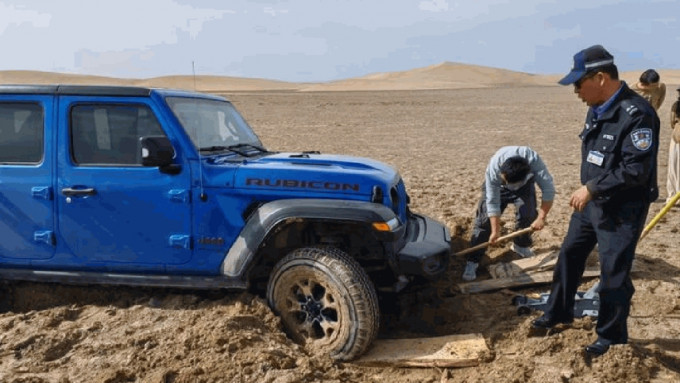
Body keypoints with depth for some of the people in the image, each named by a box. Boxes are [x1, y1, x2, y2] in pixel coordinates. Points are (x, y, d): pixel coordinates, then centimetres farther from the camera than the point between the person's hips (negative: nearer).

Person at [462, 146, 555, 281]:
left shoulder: (534, 161, -41)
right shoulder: (493, 168, -41)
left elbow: (548, 189, -35)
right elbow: (492, 202, -33)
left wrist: (541, 217, -38)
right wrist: (495, 231, -32)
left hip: (524, 186, 2)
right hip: (497, 186, -2)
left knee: (528, 216, -10)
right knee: (484, 220, -12)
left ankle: (521, 245, 20)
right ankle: (473, 261, -9)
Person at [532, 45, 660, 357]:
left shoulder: (637, 114, -23)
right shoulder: (597, 109, 5)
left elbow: (636, 170, -27)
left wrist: (592, 188, -23)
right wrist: (588, 190, 14)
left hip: (621, 211, -9)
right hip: (591, 202, 9)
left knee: (613, 274, 1)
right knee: (569, 255, 17)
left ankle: (612, 337, 20)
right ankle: (558, 313, 35)